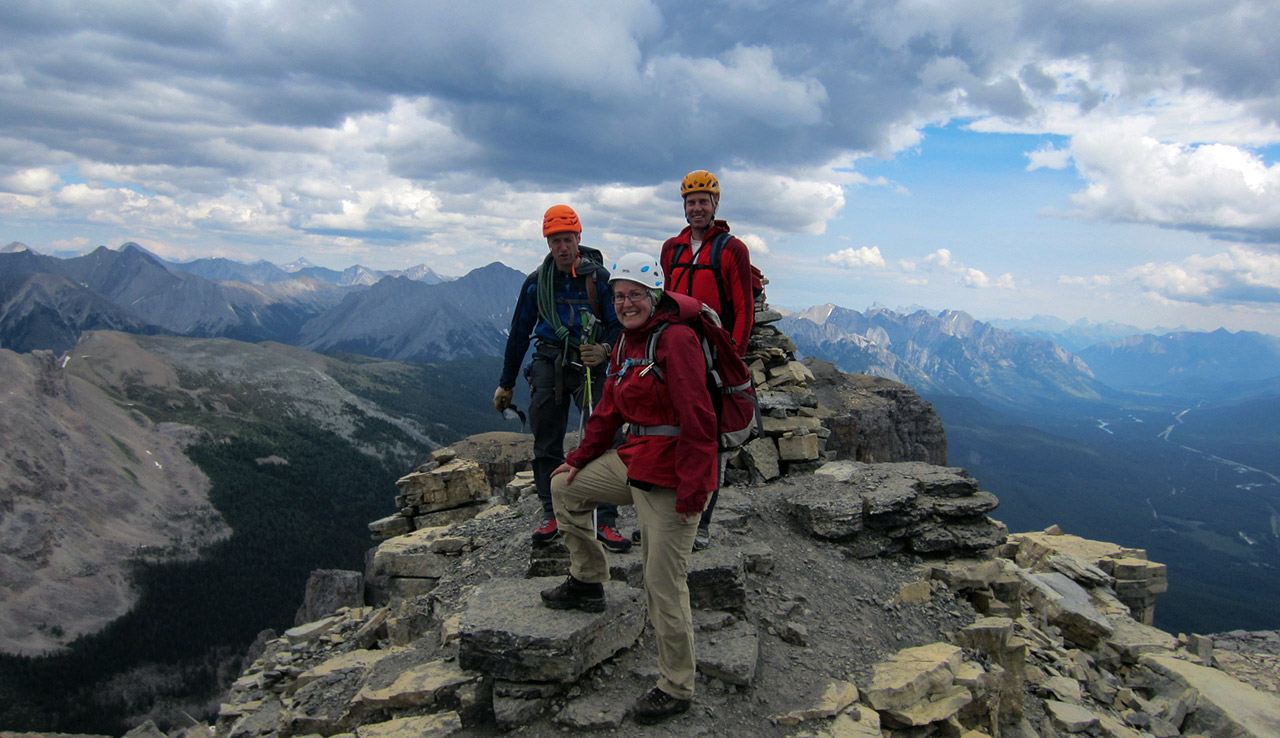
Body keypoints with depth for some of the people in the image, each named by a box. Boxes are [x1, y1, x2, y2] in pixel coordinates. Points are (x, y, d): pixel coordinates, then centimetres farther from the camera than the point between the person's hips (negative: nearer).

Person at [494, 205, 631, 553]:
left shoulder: (598, 277, -3)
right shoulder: (536, 282, 6)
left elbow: (619, 324, -1)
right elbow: (519, 332, 12)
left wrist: (605, 350, -24)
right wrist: (506, 383, 13)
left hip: (589, 365, -3)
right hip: (548, 364, 3)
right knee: (546, 443, 3)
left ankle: (606, 521, -5)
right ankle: (551, 514, 15)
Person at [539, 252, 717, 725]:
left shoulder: (675, 339, -18)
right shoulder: (626, 341, 12)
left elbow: (697, 420, -23)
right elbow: (610, 407, 20)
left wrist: (692, 490, -24)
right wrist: (581, 457, 19)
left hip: (672, 475, -9)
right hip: (634, 461, 9)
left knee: (664, 584, -3)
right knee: (565, 487, 20)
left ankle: (676, 689, 14)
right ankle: (587, 582, 33)